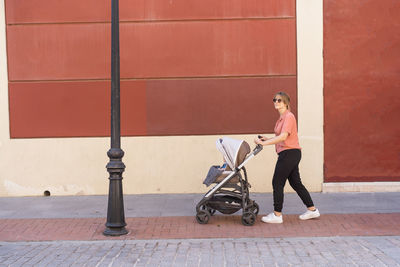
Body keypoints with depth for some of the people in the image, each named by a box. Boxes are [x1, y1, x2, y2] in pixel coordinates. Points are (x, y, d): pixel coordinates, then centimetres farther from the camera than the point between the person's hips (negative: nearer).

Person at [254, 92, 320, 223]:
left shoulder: (289, 116, -13)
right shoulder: (282, 118, 17)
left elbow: (283, 136, -23)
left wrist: (264, 143, -23)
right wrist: (267, 139, 9)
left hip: (289, 153, -10)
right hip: (290, 154, 10)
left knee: (277, 183, -4)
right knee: (295, 183, 15)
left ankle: (277, 215, 3)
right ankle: (312, 210, 23)